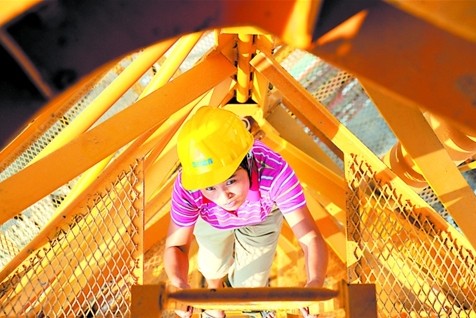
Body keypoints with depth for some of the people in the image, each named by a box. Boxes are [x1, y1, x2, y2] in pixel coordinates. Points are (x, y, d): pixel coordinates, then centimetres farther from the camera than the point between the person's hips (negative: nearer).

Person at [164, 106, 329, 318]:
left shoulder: (274, 172, -48)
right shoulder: (187, 188, -43)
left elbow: (311, 238, -46)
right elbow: (176, 245, -29)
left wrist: (314, 285, -66)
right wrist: (179, 285, -51)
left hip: (261, 217, -1)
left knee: (249, 284, 6)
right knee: (212, 266, 21)